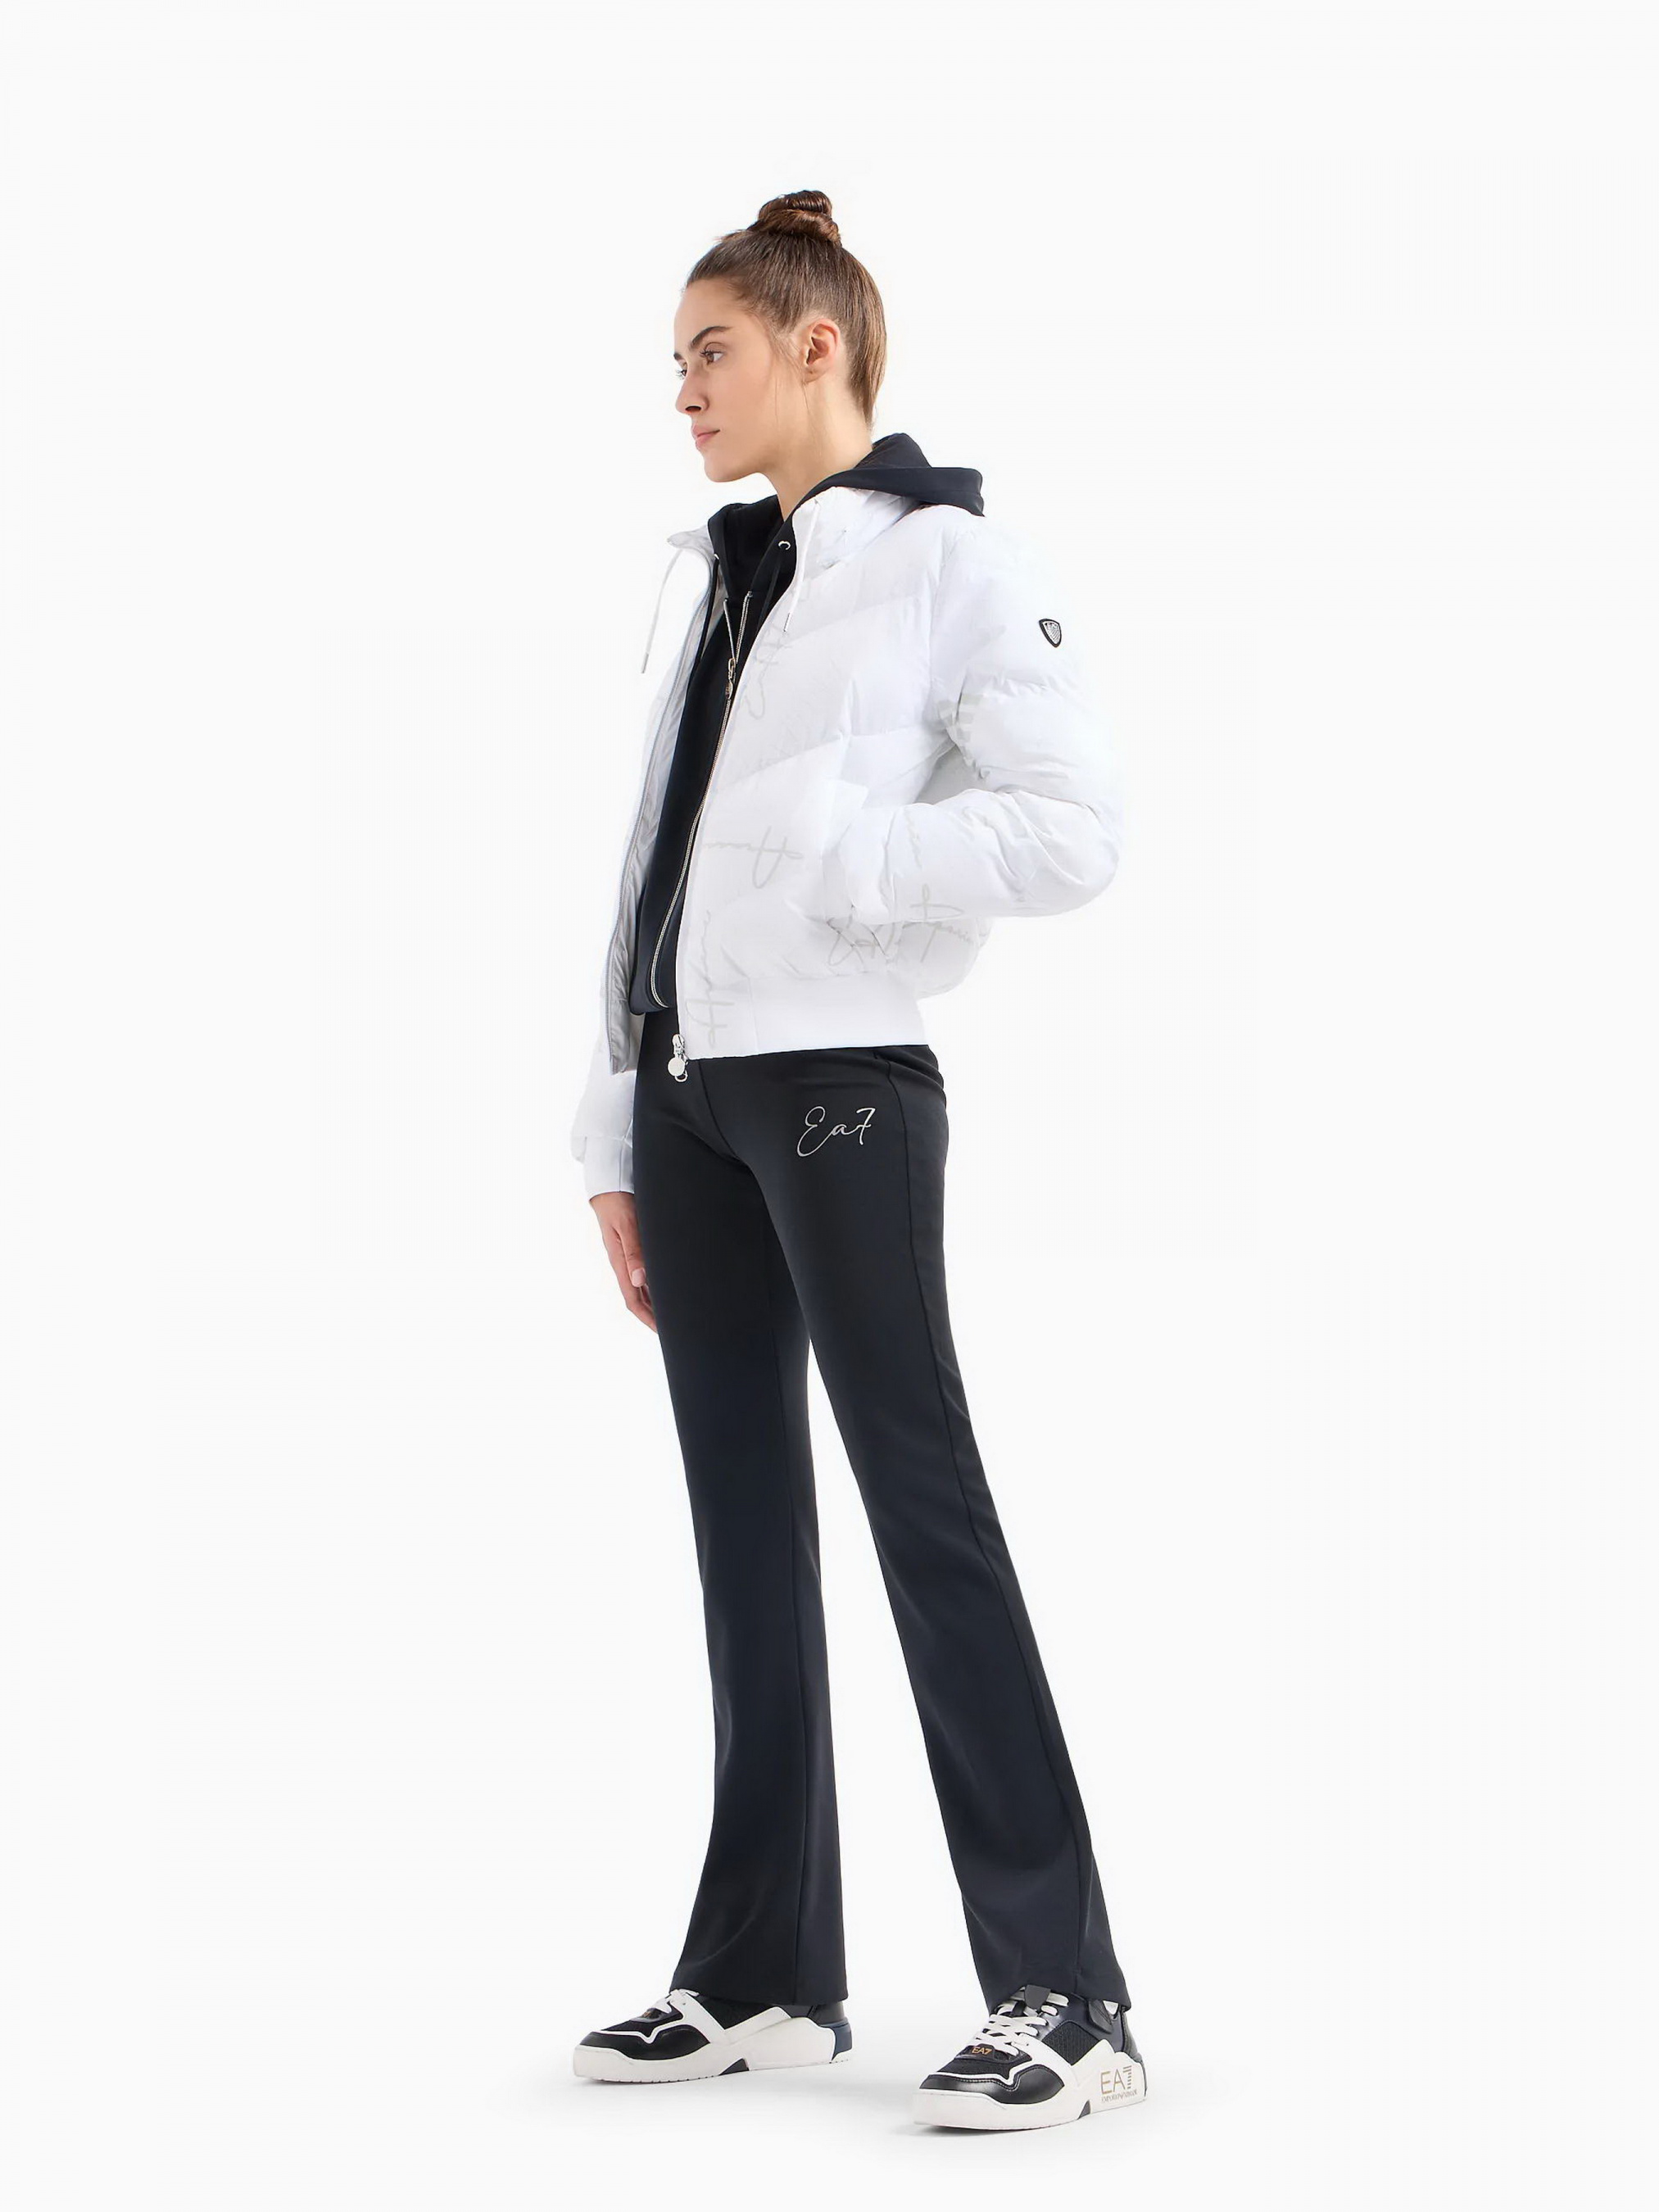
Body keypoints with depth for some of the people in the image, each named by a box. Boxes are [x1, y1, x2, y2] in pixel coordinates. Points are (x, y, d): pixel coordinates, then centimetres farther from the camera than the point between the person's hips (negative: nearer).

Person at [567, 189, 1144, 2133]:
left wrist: (830, 857, -17)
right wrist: (616, 1130, 14)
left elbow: (1072, 828, -14)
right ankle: (767, 1975, 16)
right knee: (744, 1520, 9)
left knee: (922, 1500, -8)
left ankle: (1064, 1993, -4)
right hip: (688, 1085, 7)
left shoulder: (947, 560, -4)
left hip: (840, 1077, -7)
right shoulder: (722, 585, 18)